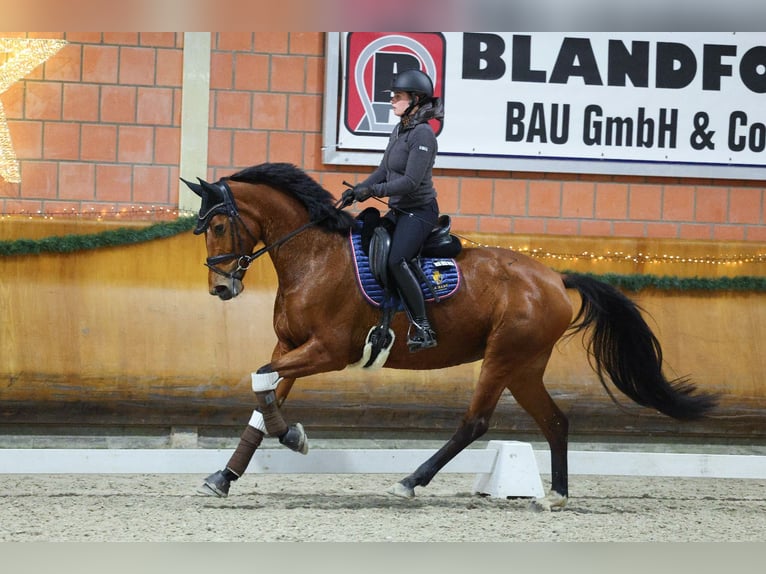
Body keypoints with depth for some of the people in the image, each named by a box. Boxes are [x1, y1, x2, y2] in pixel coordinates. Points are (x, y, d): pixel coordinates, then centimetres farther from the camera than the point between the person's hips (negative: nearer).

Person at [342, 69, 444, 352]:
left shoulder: (423, 134, -17)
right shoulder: (399, 130, 11)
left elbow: (411, 182, -24)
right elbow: (384, 171, 16)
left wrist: (373, 191, -23)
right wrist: (358, 191, 2)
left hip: (419, 211, -10)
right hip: (398, 211, 10)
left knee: (396, 260, -27)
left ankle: (423, 329, -21)